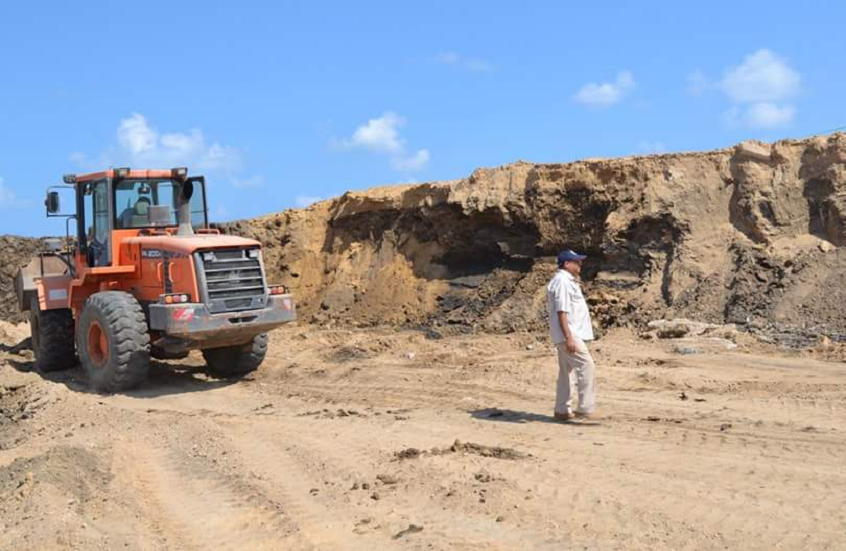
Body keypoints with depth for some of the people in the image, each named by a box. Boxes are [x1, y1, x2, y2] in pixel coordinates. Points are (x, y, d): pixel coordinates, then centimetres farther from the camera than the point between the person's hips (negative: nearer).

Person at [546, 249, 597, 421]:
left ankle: (562, 410, 17)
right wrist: (569, 338, -26)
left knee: (565, 371, 12)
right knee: (586, 365, -13)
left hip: (571, 334, 11)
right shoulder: (562, 281, -15)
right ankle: (585, 408, -13)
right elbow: (561, 312, -21)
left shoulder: (567, 281, 18)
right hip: (568, 334, -11)